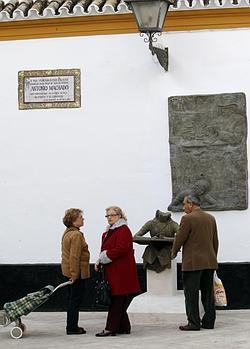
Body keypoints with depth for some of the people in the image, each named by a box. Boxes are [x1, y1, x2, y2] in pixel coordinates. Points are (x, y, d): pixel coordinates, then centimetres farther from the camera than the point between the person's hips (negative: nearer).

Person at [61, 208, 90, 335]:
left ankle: (71, 326, 22)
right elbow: (74, 257, -24)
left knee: (71, 299, 15)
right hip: (77, 272, -10)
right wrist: (74, 274, -22)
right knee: (75, 300, -3)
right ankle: (72, 328, 1)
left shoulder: (67, 233, 13)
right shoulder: (76, 235, -19)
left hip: (69, 272, 10)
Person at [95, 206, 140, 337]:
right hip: (112, 271, 9)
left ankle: (111, 329, -6)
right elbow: (106, 250, 23)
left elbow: (120, 249, -22)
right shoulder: (108, 232, 19)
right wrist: (100, 262, 5)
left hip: (121, 271, -9)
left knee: (116, 300, -7)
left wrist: (102, 259, -16)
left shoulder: (123, 230, -11)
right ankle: (124, 327, 19)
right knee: (118, 301, 12)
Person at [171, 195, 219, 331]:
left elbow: (179, 238, -8)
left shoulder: (187, 218, -10)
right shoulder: (211, 218, 10)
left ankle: (194, 323, -2)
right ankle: (209, 321, 14)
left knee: (191, 294, -1)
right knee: (208, 293, 11)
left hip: (193, 263, -7)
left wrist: (174, 253, 9)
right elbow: (215, 241, 14)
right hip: (209, 262, 7)